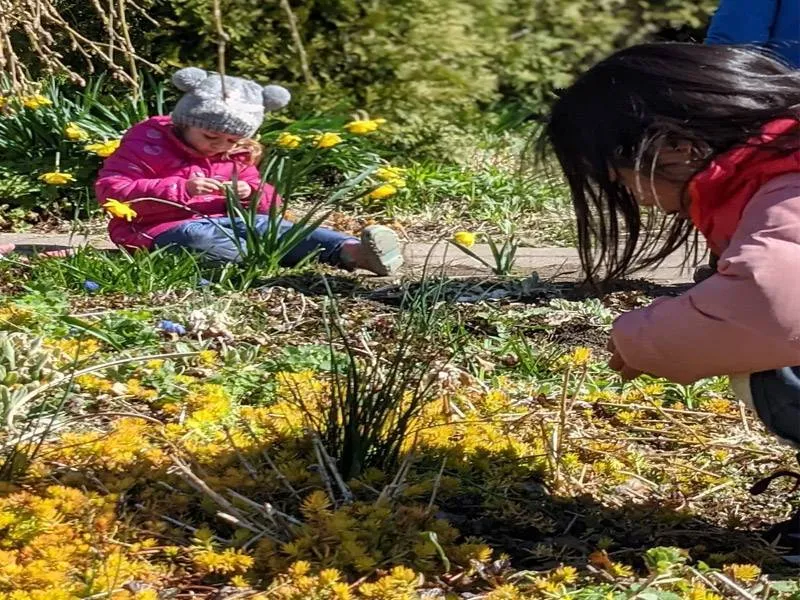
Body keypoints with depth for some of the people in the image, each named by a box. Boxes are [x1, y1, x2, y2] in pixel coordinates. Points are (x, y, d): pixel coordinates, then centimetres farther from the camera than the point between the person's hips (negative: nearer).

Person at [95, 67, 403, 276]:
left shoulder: (236, 155, 15)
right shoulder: (148, 141, -5)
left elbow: (268, 200, 21)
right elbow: (111, 190, -16)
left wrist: (252, 194, -7)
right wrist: (181, 189, -25)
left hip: (221, 222, 4)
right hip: (163, 230, -4)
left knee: (263, 223, -24)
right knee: (197, 237, -38)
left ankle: (350, 251, -47)